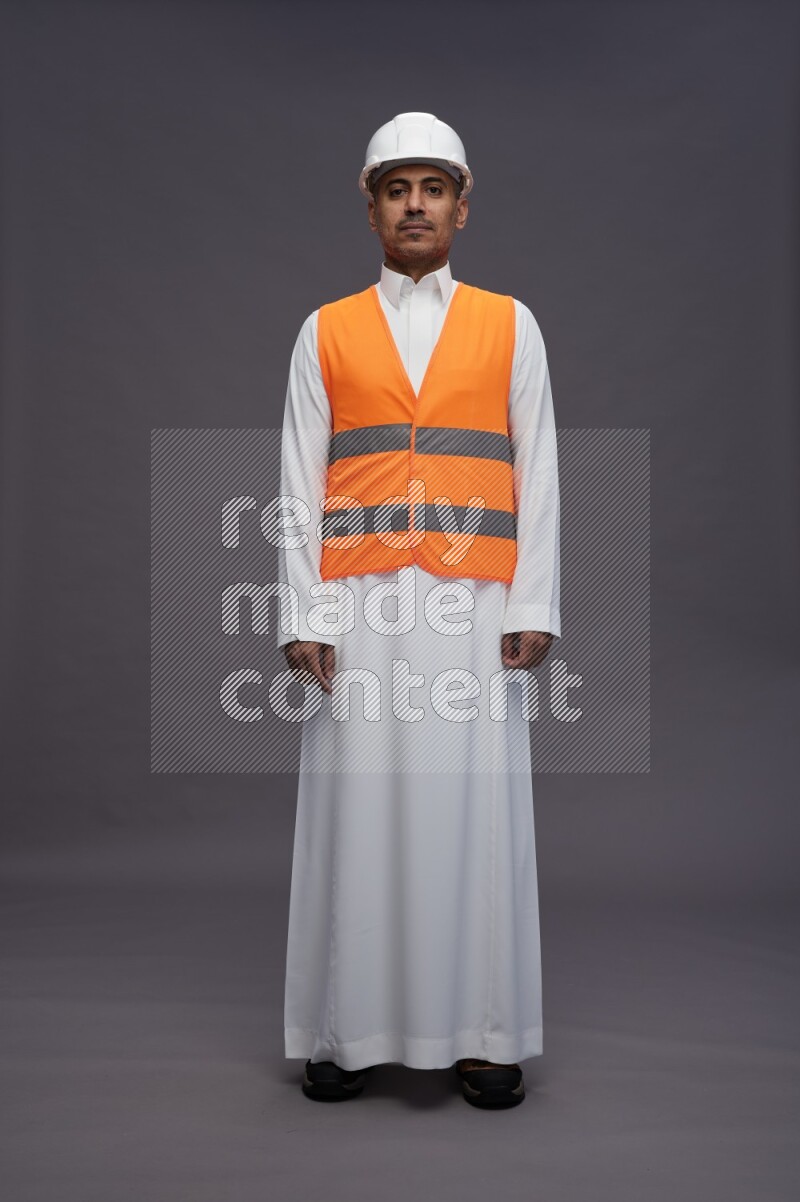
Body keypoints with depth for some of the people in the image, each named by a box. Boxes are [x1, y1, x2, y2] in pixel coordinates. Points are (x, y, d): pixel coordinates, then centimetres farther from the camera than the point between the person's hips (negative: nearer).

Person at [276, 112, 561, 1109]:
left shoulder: (510, 326, 12)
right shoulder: (325, 334, 12)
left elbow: (537, 475, 7)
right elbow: (300, 483, 7)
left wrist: (532, 606, -2)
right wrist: (303, 614, -2)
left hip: (475, 605, 0)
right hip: (360, 606, 0)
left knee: (474, 806, 1)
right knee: (357, 809, 1)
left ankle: (482, 1034, 12)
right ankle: (347, 1030, 13)